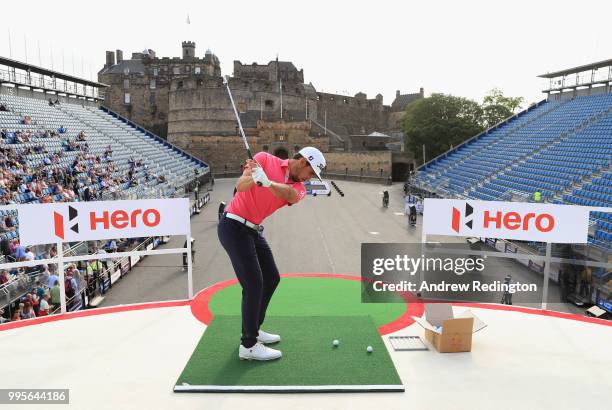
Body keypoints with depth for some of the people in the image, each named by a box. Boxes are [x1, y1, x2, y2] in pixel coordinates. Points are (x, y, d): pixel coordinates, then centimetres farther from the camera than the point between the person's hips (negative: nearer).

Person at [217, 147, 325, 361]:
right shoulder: (265, 159, -8)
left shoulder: (299, 188, 3)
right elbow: (240, 186, -20)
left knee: (272, 278, 14)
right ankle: (248, 345, -1)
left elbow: (290, 194, -22)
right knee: (254, 283, -11)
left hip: (254, 230, 8)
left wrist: (267, 182, -42)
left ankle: (253, 329, 29)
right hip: (234, 226, -8)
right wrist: (252, 177, -42)